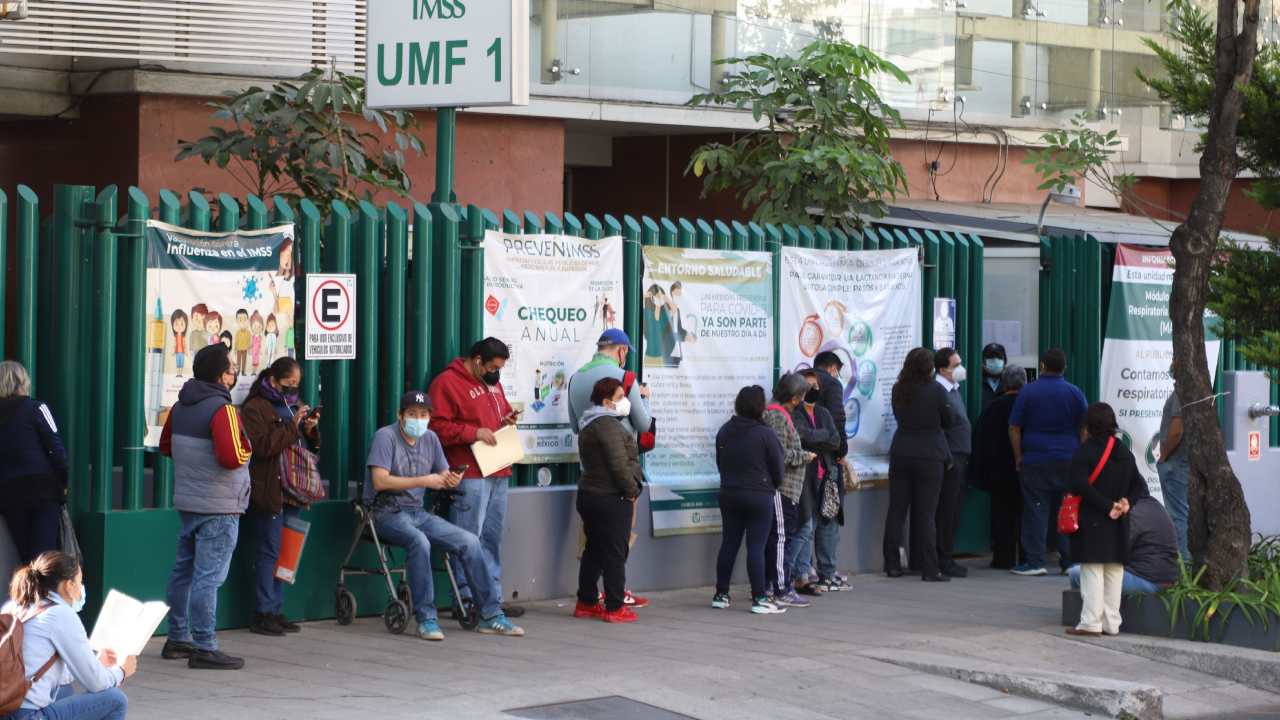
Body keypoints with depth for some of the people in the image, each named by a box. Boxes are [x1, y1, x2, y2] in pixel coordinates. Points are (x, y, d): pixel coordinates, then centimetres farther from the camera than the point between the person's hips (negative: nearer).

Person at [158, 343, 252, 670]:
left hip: (187, 502, 9)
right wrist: (246, 449, -7)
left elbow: (165, 446, 20)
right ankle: (204, 648, -6)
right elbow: (232, 457, -27)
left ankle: (177, 639, 25)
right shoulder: (223, 410, -18)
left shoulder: (181, 407, 9)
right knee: (208, 577, -7)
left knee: (184, 571, 16)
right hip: (219, 508, -9)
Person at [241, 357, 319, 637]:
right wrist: (292, 426, -21)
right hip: (270, 491, -8)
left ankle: (276, 612, 14)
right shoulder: (255, 409, -6)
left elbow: (311, 446, 22)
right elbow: (263, 446, -19)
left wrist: (311, 430, 1)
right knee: (270, 552, -7)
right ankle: (263, 614, -3)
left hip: (292, 492, 8)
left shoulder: (295, 406, 19)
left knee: (284, 554, 9)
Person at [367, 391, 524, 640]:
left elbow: (443, 476, 15)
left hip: (416, 512, 7)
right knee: (419, 541, -37)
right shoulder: (386, 436, -10)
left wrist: (452, 480, -11)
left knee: (470, 541, -9)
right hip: (386, 513, -7)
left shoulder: (430, 438, 11)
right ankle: (426, 619, -29)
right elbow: (380, 481, -21)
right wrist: (423, 481, -23)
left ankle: (491, 616, -2)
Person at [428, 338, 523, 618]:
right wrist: (474, 432, -18)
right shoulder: (447, 382, -8)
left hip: (498, 473, 9)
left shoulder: (492, 382, 19)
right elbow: (437, 427, -14)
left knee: (493, 537, 12)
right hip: (470, 476, -9)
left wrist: (507, 420, 10)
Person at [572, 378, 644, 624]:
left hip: (590, 494, 10)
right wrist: (633, 491, -11)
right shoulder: (608, 424, -16)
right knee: (615, 552, -5)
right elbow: (619, 464, -22)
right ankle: (614, 608, -3)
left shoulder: (589, 424, 17)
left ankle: (586, 602, 20)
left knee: (594, 549, 15)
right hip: (611, 498, -10)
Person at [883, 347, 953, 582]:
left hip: (900, 455, 4)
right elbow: (947, 421, -2)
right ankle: (929, 569, -1)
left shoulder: (898, 390, 2)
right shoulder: (936, 390, -12)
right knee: (926, 513, -2)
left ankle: (892, 564, 12)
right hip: (930, 456, -4)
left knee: (896, 510, 9)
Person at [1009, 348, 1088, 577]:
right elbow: (1084, 428, 8)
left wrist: (1018, 458, 4)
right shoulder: (1075, 393, 4)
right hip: (1068, 461, 2)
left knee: (1036, 510, -1)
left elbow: (1014, 428, -2)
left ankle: (1035, 561, -3)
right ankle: (1069, 561, 8)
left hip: (1035, 460, -2)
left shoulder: (1028, 392, -2)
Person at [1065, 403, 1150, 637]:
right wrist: (1126, 502, -2)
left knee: (1092, 572, -3)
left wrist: (1108, 506, -15)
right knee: (1114, 573, 9)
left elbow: (1080, 485, -19)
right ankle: (1111, 623, 12)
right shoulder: (1125, 453, 10)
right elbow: (1139, 485, 12)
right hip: (1118, 524, 5)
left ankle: (1091, 623, -5)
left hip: (1092, 522, -5)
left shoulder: (1085, 451, -9)